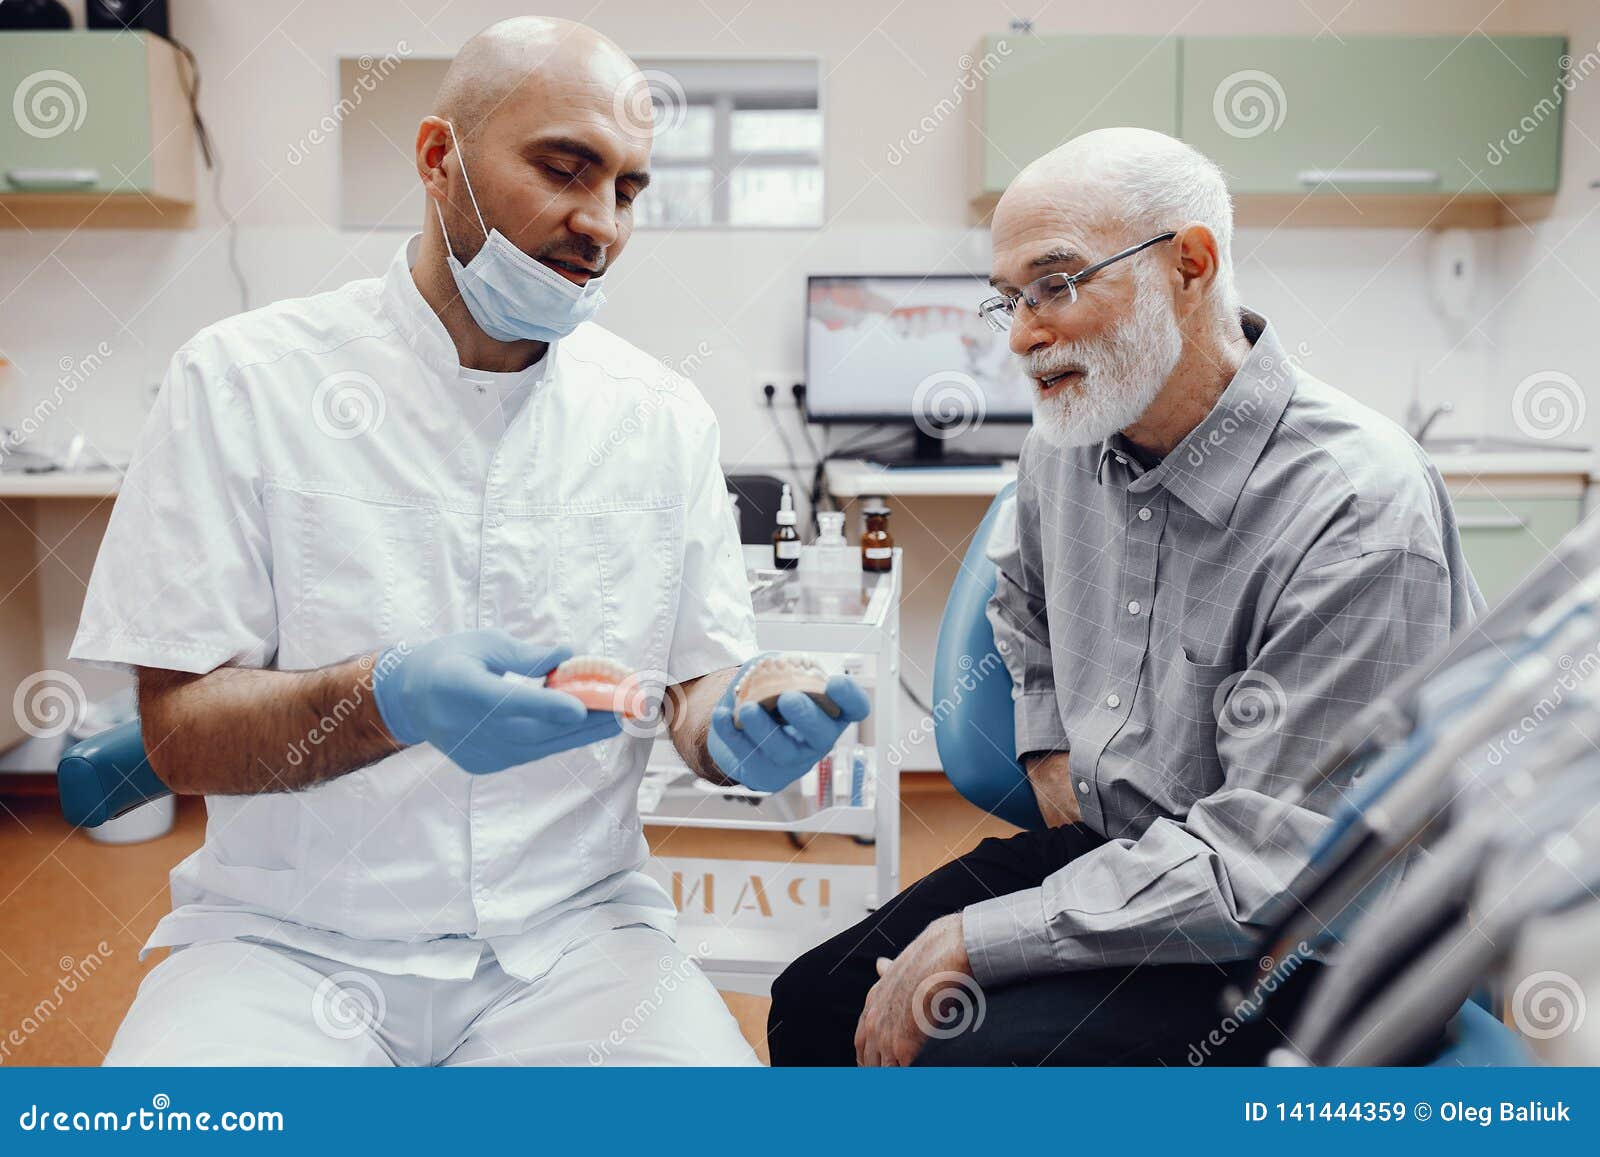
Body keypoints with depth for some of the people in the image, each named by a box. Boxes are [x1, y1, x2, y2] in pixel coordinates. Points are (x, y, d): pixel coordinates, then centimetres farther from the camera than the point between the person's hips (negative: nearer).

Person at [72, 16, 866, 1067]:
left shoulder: (667, 418, 5)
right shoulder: (245, 380, -4)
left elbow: (699, 684, 8)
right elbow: (180, 731, -8)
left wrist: (736, 732, -16)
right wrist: (386, 702, -28)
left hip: (574, 933, 2)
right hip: (293, 940, -1)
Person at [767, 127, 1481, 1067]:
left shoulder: (1358, 515, -24)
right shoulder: (1070, 435, 0)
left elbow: (1270, 862, -26)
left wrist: (973, 942, -24)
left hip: (1296, 941, -7)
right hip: (1109, 842, 7)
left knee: (962, 1053, -28)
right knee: (816, 1004, -3)